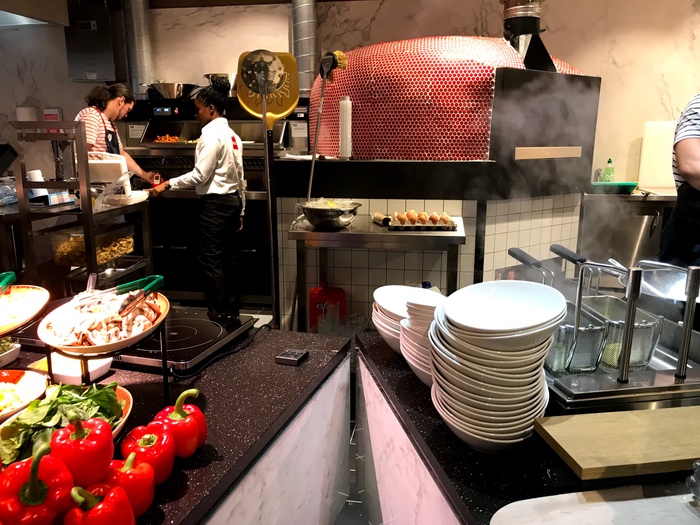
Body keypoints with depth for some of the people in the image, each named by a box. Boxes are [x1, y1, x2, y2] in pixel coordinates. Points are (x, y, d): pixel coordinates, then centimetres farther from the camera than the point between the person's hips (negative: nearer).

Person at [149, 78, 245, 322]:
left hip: (215, 203, -9)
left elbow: (200, 175, -17)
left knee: (210, 260, -2)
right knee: (227, 258, 12)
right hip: (233, 201, 9)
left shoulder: (212, 135, -13)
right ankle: (231, 311, 20)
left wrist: (168, 185, -11)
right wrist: (240, 211, 20)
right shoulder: (232, 135, 15)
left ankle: (218, 314, 3)